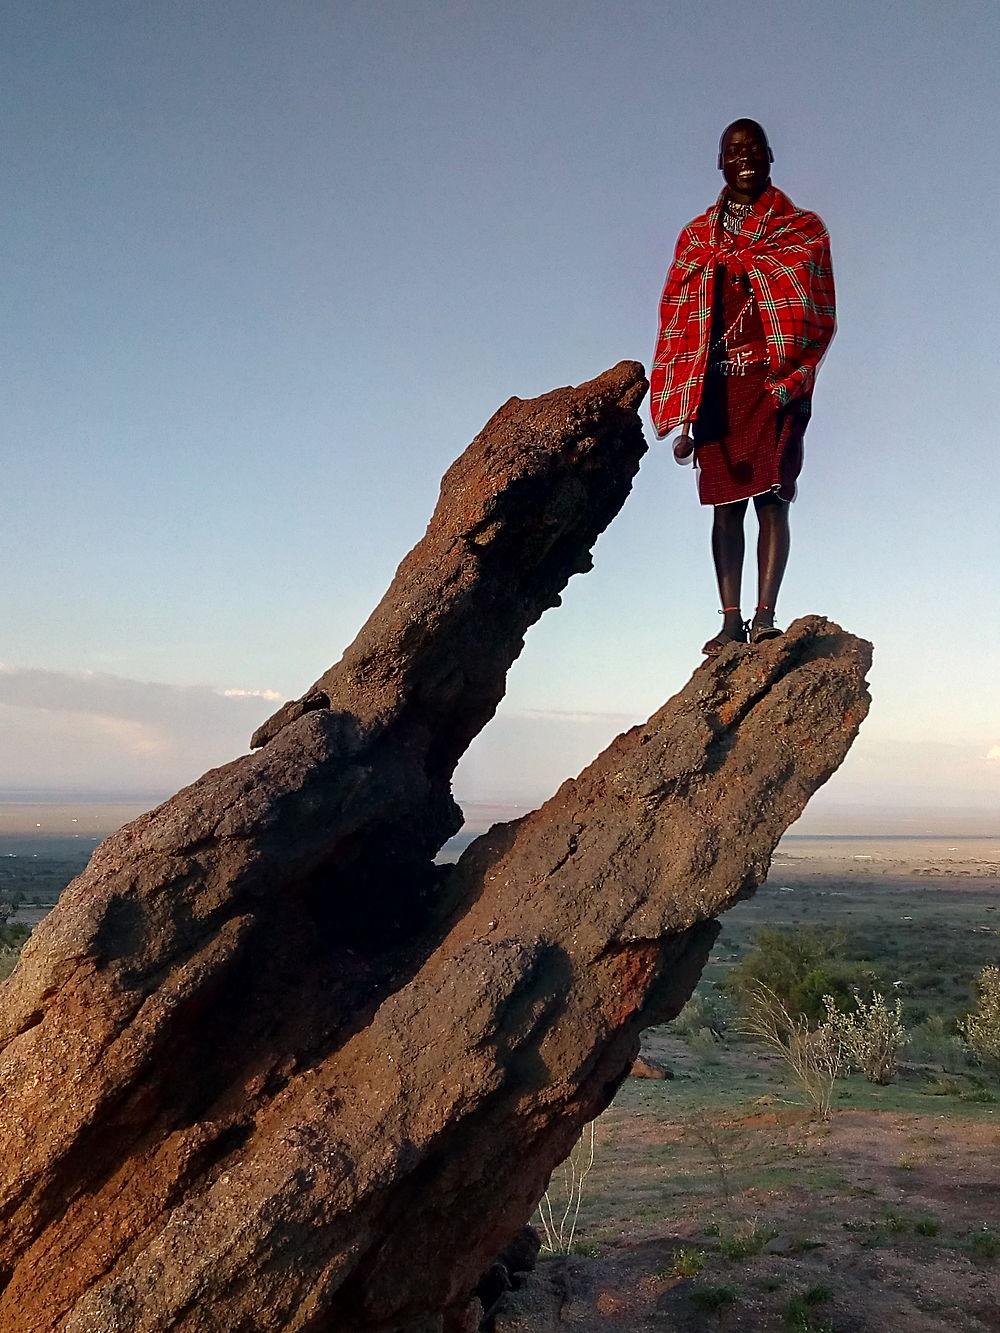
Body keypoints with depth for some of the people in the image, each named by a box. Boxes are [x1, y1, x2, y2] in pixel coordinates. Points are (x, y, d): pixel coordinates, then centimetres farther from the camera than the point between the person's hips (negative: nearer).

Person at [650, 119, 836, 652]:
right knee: (725, 502, -3)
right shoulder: (696, 237, 19)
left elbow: (815, 311, 2)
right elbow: (677, 323, 12)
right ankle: (731, 620, -3)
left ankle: (764, 615, -13)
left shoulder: (802, 229, 13)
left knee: (771, 497, -11)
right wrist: (682, 412, 2)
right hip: (717, 387, 2)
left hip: (774, 384, -2)